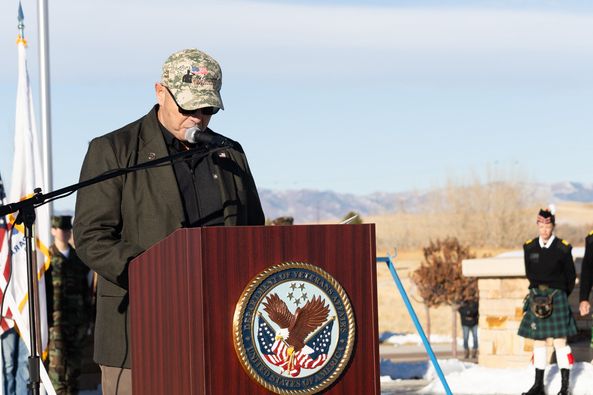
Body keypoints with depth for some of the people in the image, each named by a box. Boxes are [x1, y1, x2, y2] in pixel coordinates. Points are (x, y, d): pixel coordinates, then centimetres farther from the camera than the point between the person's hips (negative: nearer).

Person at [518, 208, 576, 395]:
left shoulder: (563, 249, -5)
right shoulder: (529, 247, 4)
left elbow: (571, 277, 4)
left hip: (557, 297, -3)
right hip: (536, 299, 3)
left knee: (560, 342, -5)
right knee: (538, 341, 7)